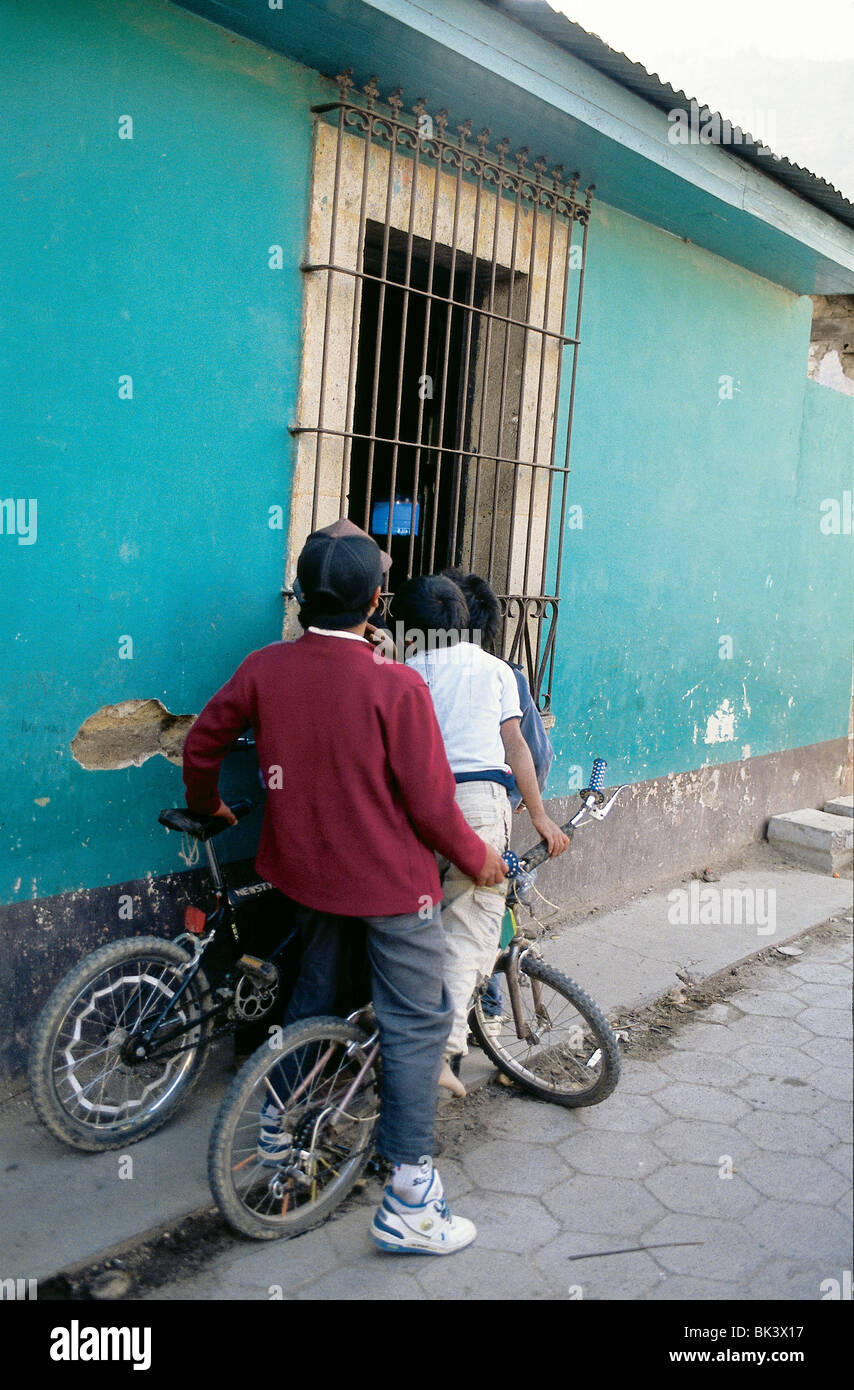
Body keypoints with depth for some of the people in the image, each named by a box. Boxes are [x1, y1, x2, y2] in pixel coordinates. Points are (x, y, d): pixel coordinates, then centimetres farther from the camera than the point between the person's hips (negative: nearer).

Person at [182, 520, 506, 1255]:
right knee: (417, 1023, 5)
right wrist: (477, 858, 1)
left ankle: (276, 1125, 43)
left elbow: (202, 743, 5)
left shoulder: (264, 667, -6)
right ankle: (409, 1201, 10)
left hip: (306, 870, 6)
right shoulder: (397, 685, -21)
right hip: (391, 881, -6)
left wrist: (207, 804, 25)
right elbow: (430, 802, -17)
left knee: (312, 994, 26)